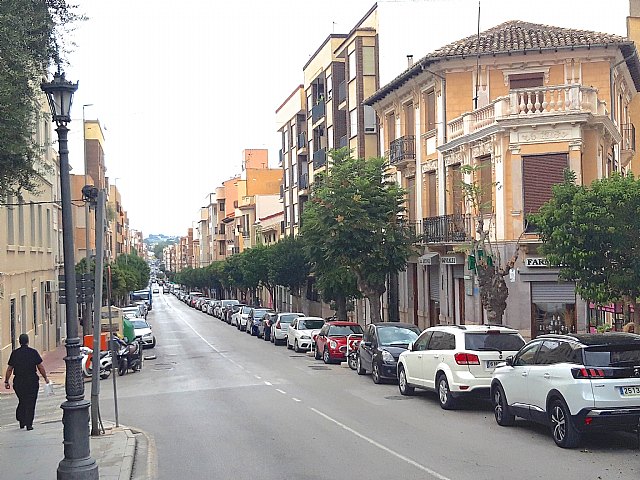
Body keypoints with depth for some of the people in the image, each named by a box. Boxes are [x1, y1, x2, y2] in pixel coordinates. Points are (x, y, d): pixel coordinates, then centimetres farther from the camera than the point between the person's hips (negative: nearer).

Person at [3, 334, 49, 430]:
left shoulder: (14, 353, 1)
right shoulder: (33, 352, -6)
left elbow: (9, 369, 3)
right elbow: (40, 367, -4)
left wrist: (6, 381, 10)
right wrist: (45, 378, 6)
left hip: (18, 382, 3)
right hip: (32, 382, -2)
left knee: (22, 402, 18)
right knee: (30, 403, 3)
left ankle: (21, 422, 17)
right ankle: (29, 424, 0)